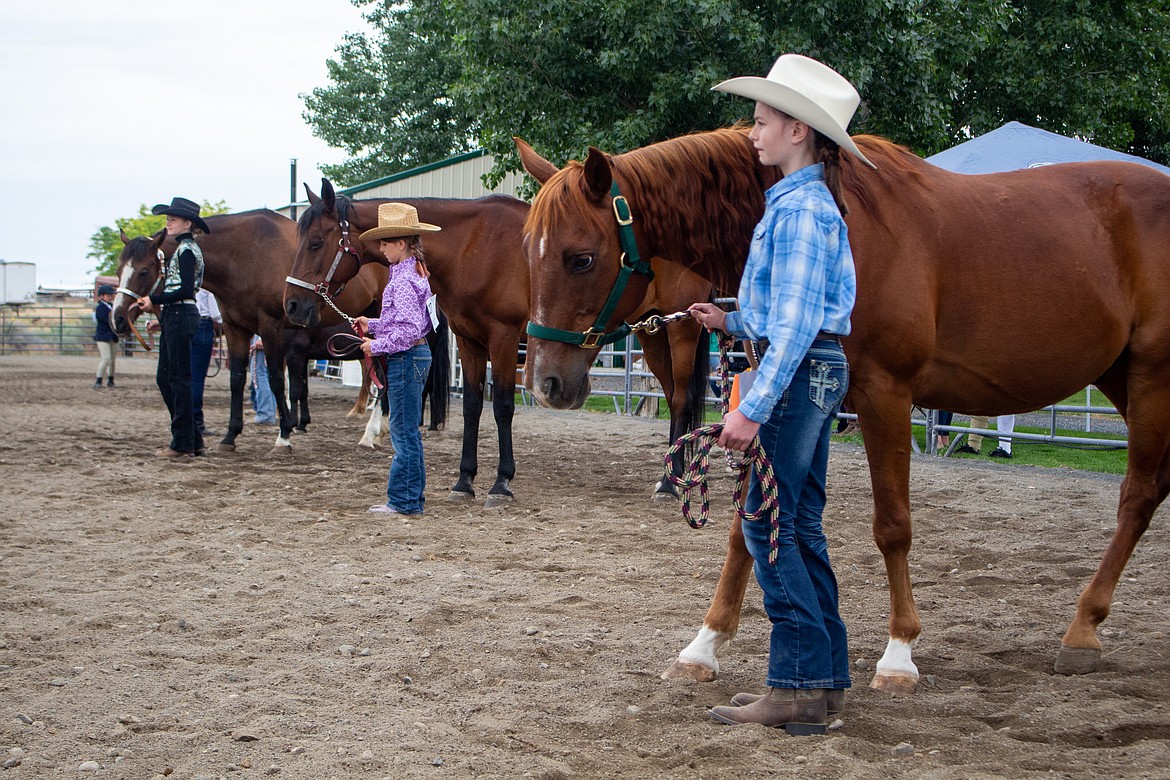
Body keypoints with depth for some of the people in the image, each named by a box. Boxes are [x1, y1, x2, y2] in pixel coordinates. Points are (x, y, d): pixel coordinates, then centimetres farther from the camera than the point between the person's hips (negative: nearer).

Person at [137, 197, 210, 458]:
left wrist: (155, 300, -15)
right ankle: (193, 440, 16)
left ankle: (183, 444, 0)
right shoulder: (182, 248, 18)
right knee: (165, 378, 12)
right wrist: (159, 311, 11)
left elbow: (186, 290, -20)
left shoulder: (186, 250, -12)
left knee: (179, 378, -5)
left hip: (181, 316, -10)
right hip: (175, 316, 10)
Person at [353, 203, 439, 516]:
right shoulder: (414, 274, 13)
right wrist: (372, 325, 14)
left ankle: (404, 500, 1)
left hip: (405, 358, -10)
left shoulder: (402, 281, -18)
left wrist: (377, 346, -17)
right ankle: (412, 495, 21)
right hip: (417, 353, 10)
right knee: (407, 430, 15)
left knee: (403, 430, -4)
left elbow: (408, 329, -25)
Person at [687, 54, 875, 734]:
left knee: (767, 525, -8)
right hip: (818, 372, 10)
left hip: (799, 374, -10)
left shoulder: (799, 209, -15)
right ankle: (826, 677, 17)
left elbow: (797, 322, -22)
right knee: (801, 526, 12)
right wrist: (733, 321, 18)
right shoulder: (808, 203, 16)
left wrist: (754, 407, -24)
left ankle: (801, 685, -6)